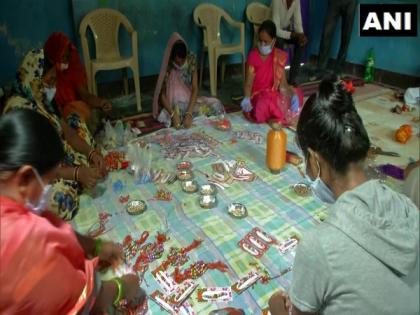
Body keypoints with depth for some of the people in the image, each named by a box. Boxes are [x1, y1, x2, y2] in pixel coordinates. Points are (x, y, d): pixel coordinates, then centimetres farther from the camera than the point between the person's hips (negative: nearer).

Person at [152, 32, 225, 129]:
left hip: (190, 99, 3)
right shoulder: (168, 67, -18)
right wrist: (173, 114, -35)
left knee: (216, 104, -19)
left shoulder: (191, 59, -12)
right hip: (174, 102, -2)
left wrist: (189, 114, -29)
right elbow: (162, 94, -17)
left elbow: (195, 88, -16)